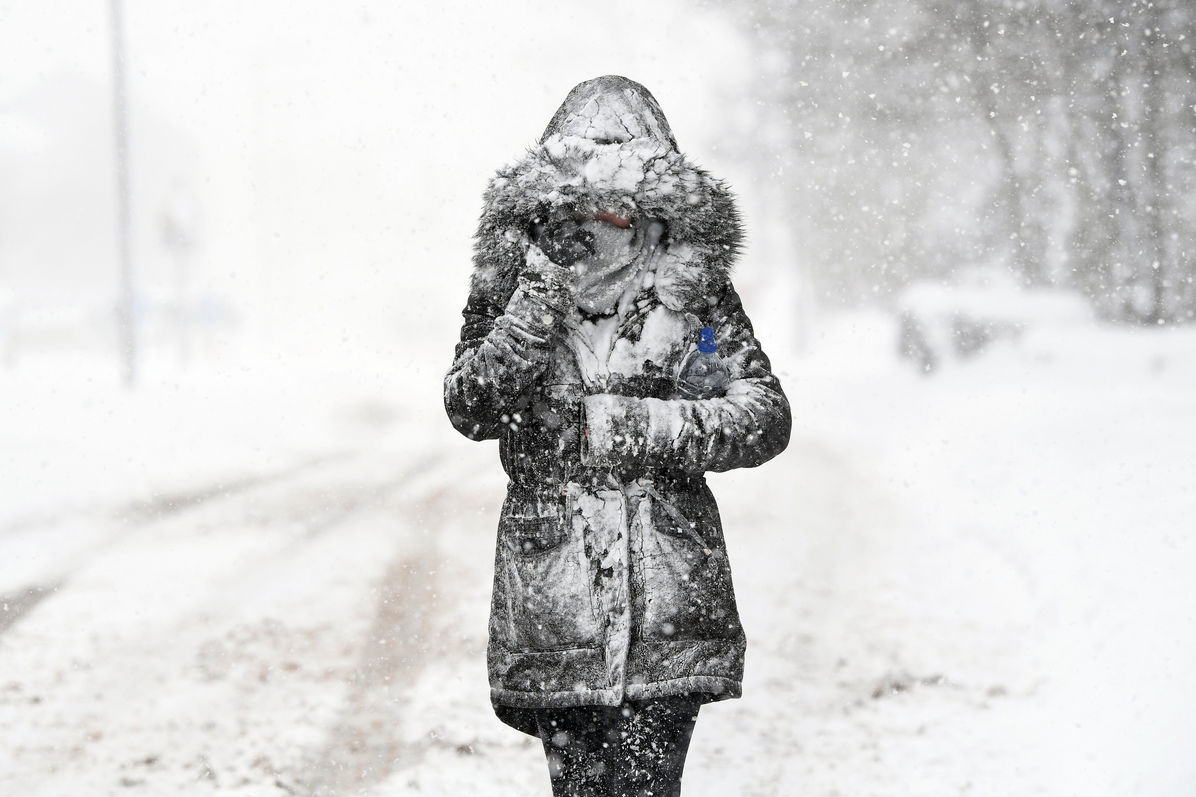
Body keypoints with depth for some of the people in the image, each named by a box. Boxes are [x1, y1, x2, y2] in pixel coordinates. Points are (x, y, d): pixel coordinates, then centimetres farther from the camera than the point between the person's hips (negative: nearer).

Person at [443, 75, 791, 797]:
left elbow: (766, 417, 1)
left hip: (669, 602, -1)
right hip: (553, 599, 1)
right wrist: (533, 313, -17)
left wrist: (644, 425, -11)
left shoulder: (693, 287, 5)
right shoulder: (513, 286, 7)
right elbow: (470, 410, -5)